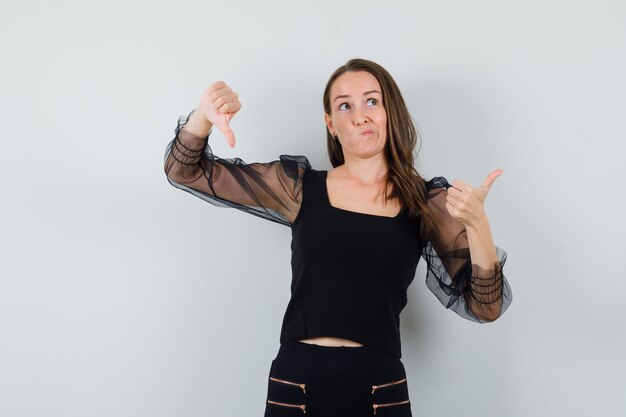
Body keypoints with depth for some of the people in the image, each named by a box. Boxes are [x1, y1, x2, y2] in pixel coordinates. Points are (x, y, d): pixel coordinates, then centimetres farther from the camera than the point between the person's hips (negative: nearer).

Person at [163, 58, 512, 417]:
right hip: (296, 383, 1)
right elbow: (185, 170, 5)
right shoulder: (299, 187, 1)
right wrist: (204, 115, -15)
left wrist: (477, 223, -18)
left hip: (381, 388, 0)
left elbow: (484, 307, -2)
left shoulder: (428, 202, 0)